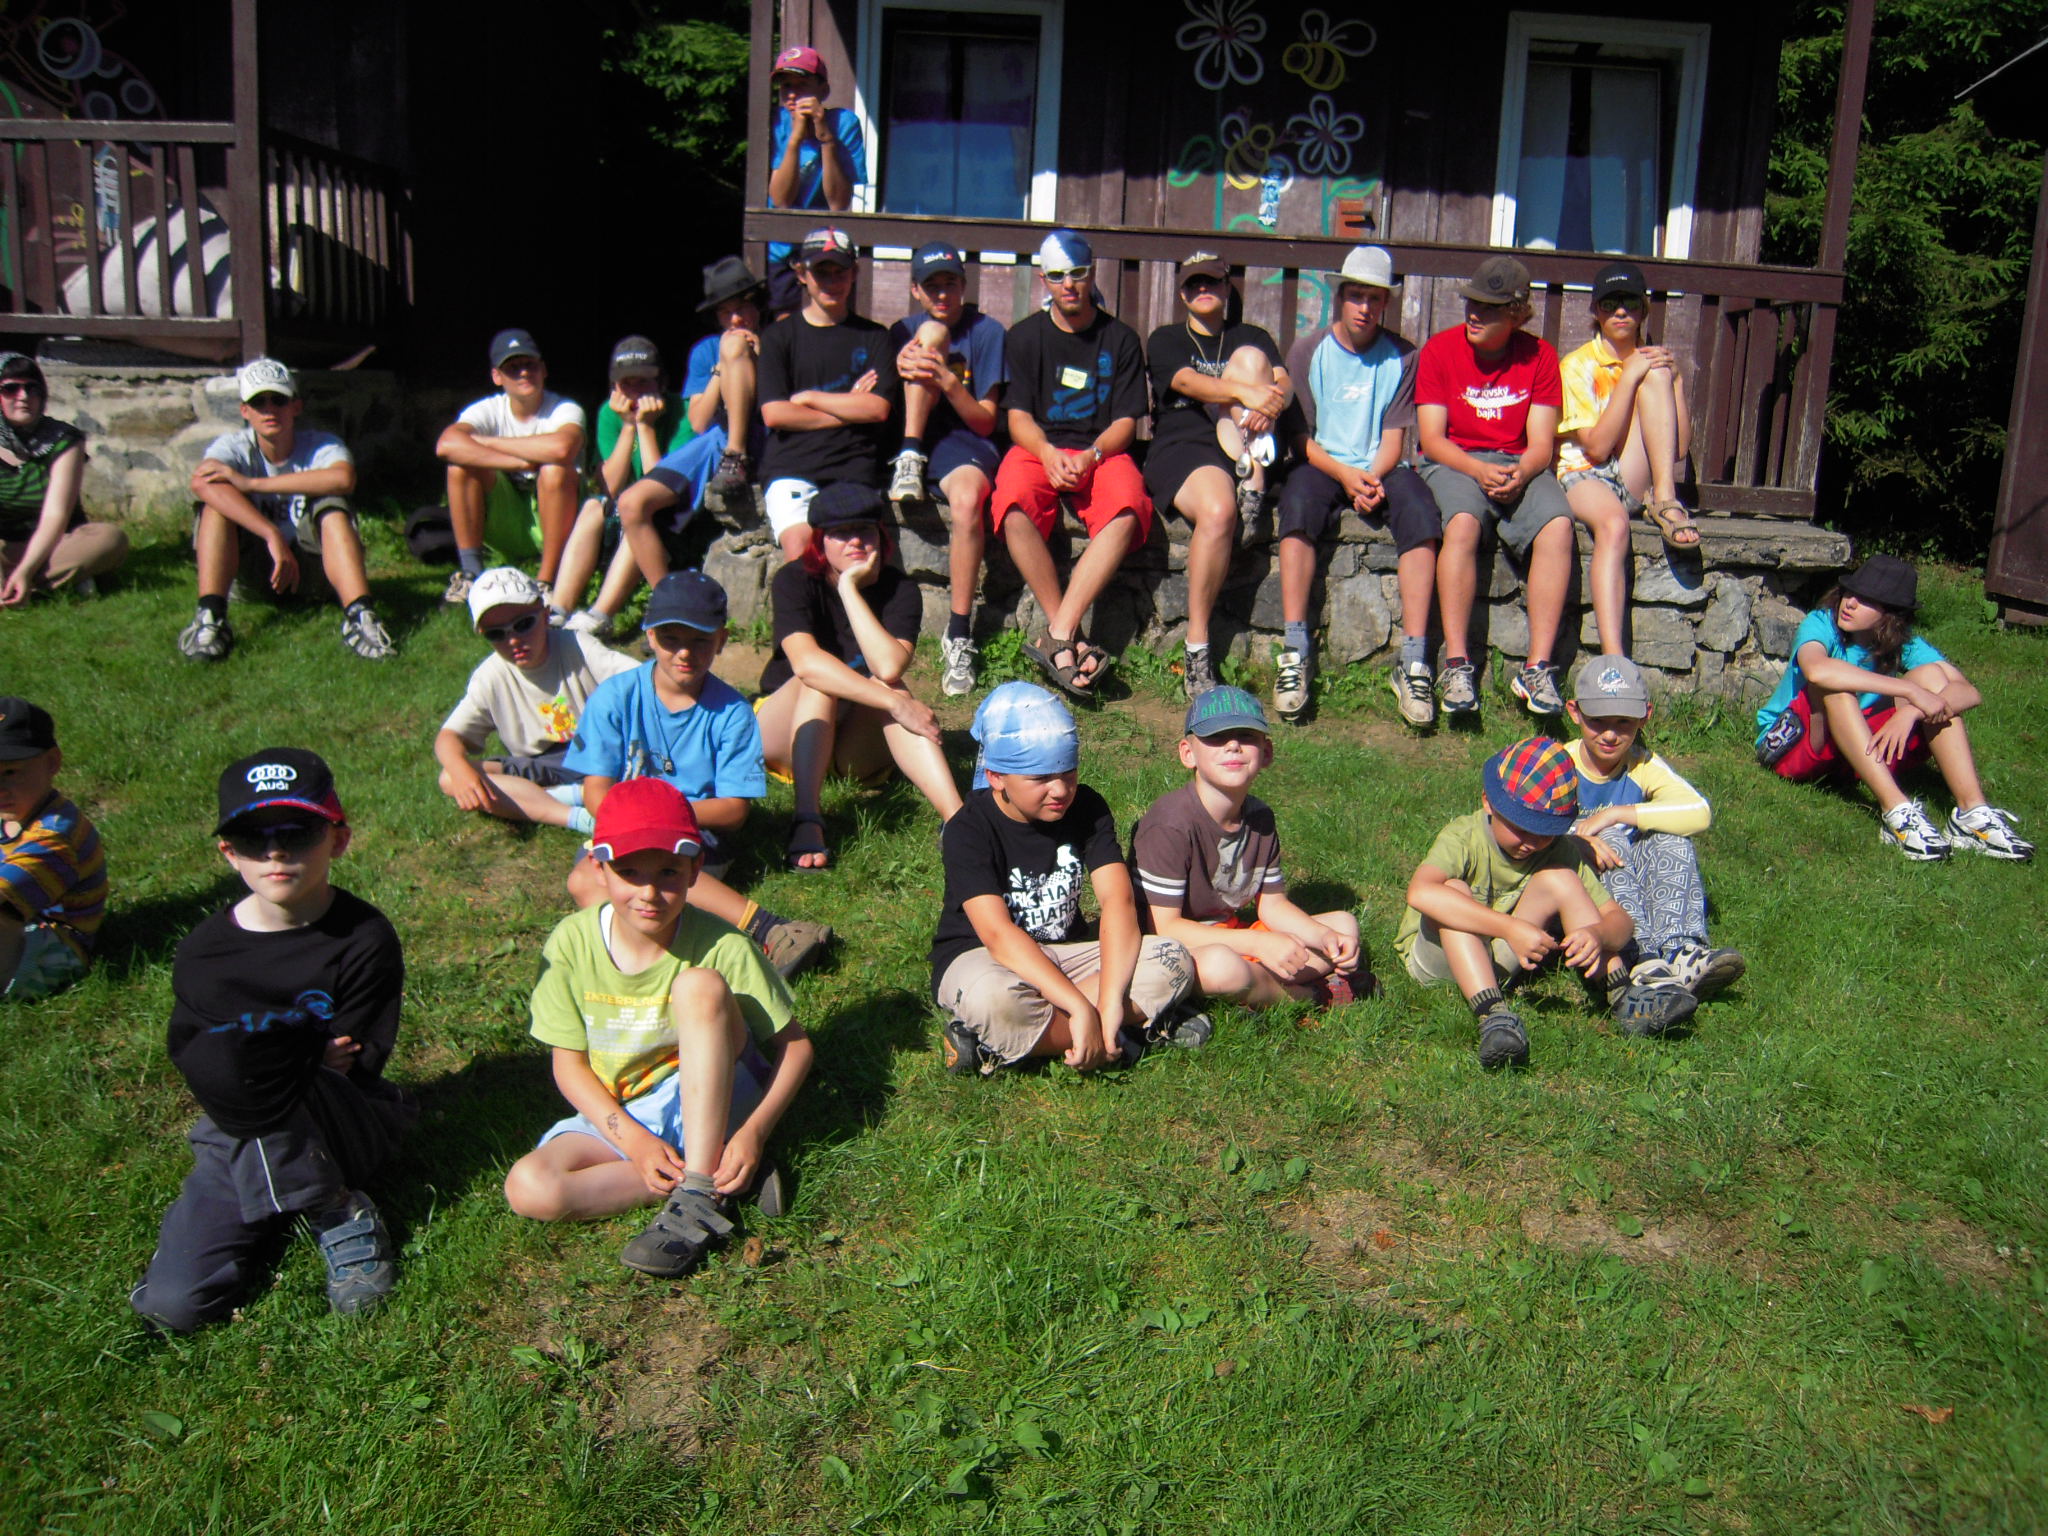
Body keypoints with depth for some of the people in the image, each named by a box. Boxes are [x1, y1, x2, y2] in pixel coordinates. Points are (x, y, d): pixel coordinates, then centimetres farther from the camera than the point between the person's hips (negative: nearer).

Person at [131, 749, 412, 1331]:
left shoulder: (365, 938, -12)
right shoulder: (203, 952, -2)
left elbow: (357, 1063, -10)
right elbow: (186, 1057, -1)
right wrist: (311, 1058, -17)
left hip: (350, 1124, -3)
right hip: (239, 1137, 3)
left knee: (234, 1050, -31)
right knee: (172, 1304, -14)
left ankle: (341, 1211, -13)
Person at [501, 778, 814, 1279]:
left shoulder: (720, 947, -17)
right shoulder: (572, 943, -12)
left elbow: (795, 1045, -10)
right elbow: (569, 1064, -5)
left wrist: (754, 1131, -25)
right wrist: (633, 1140, -20)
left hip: (710, 1108, -2)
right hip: (618, 1118, 3)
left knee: (700, 985, -28)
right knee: (528, 1189, -26)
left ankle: (700, 1194, -27)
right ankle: (723, 1178, -16)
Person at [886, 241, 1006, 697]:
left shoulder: (986, 332, 5)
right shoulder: (905, 331, 13)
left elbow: (985, 422, -1)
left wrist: (949, 382, -19)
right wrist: (902, 369, -14)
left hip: (964, 441, -2)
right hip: (913, 437, 2)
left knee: (968, 497, -38)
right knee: (932, 333, -14)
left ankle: (959, 637, -30)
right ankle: (909, 461, -19)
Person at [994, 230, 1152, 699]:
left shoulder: (1120, 339, 10)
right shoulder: (1026, 336, 11)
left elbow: (1125, 422, 5)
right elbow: (1018, 419, 4)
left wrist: (1089, 457, -17)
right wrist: (1049, 455, -17)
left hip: (1102, 452, 0)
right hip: (1038, 449, 0)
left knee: (1126, 512, -35)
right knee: (1014, 510, -36)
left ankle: (1057, 637, -39)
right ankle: (1071, 639, -31)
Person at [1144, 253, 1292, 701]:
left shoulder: (1251, 337, 26)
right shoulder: (1166, 340, 17)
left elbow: (1283, 382, 5)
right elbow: (1187, 381, -6)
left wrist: (1269, 404, -22)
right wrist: (1244, 392, -26)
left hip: (1238, 447, 3)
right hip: (1181, 446, -3)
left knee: (1249, 358, -16)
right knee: (1217, 510, -37)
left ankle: (1251, 480, -27)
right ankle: (1196, 651, -33)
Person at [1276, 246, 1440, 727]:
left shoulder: (1402, 357, 7)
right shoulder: (1307, 352, 5)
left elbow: (1394, 438, 3)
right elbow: (1301, 438, 0)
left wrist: (1373, 477, -18)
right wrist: (1345, 474, -17)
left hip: (1381, 469, 1)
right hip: (1322, 465, -1)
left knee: (1420, 510, -31)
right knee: (1298, 503, -35)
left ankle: (1413, 662, -33)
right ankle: (1294, 653, -38)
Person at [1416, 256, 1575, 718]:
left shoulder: (1539, 357, 5)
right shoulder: (1440, 349, 1)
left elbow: (1541, 444, 0)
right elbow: (1432, 438, -5)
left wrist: (1520, 474, -23)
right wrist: (1479, 470, -21)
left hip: (1519, 465, 2)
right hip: (1454, 464, -2)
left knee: (1558, 525, -29)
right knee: (1462, 522, -36)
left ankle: (1538, 668, -31)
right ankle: (1456, 663, -36)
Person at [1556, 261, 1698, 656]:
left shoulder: (1655, 361, 13)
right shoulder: (1578, 365, 2)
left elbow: (1680, 448, 3)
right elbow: (1596, 447, -12)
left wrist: (1673, 379, -5)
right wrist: (1629, 377, -14)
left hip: (1637, 480, 3)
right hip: (1585, 477, -3)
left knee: (1656, 377, -15)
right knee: (1613, 522, -40)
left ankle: (1665, 503, -25)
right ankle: (1613, 660, -52)